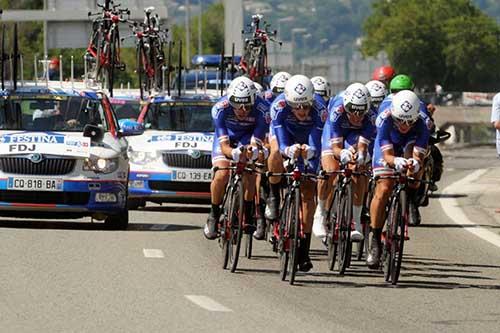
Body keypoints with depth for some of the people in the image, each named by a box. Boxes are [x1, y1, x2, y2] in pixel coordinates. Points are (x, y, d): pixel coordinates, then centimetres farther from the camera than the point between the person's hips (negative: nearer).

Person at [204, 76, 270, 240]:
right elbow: (224, 145, -34)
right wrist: (234, 153, -57)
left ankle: (247, 216, -10)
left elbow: (255, 144, -31)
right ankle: (213, 216, -3)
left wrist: (252, 151, -56)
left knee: (249, 173, -26)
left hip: (247, 138, 0)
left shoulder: (261, 109, -34)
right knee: (222, 174, -24)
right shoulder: (220, 108, -34)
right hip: (226, 136, 0)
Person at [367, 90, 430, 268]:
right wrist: (397, 161, -62)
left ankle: (411, 199, -12)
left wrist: (415, 163, -63)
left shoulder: (421, 125, -35)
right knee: (383, 190, -20)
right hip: (387, 149, -1)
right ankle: (375, 239, -12)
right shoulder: (385, 121, -37)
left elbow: (418, 156, -39)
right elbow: (387, 155, -40)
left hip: (409, 147, 1)